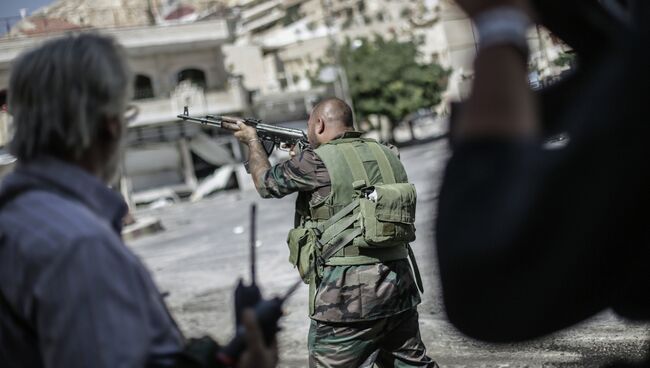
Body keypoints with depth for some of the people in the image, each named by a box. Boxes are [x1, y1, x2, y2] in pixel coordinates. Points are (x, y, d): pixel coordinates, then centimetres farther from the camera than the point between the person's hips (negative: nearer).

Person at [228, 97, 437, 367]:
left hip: (347, 297, -6)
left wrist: (252, 141, 26)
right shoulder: (387, 155, 11)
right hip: (400, 290, 6)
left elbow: (267, 183, 9)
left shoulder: (316, 161, -8)